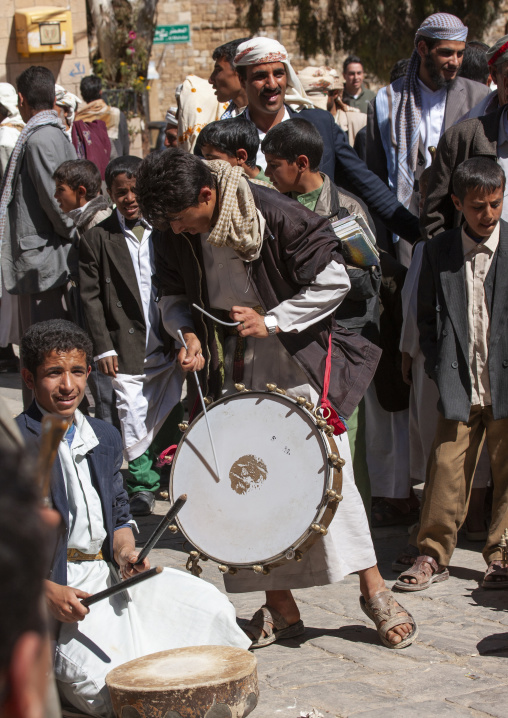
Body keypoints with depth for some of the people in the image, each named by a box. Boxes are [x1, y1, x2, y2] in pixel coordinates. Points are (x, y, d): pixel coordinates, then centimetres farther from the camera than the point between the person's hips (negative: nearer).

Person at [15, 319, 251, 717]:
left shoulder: (105, 437, 13)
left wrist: (125, 551, -2)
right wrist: (46, 591, -23)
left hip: (107, 573, 7)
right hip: (44, 584, -7)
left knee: (209, 607, -8)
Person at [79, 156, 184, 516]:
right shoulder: (98, 238, -2)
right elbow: (91, 296, -2)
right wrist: (103, 347, -7)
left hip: (169, 345, 2)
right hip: (126, 348, -2)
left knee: (169, 414, 12)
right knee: (134, 419, 0)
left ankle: (165, 470, 33)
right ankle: (142, 482, 16)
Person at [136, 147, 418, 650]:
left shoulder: (276, 216, -21)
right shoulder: (171, 236, -6)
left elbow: (334, 282, -15)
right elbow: (171, 297, 10)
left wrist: (271, 321, -20)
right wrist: (187, 333, -11)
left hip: (299, 366, -4)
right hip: (232, 373, 5)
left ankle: (373, 589, 7)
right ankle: (279, 607, 16)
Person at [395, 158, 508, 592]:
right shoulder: (439, 251, 5)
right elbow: (427, 316, 11)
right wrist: (439, 369, 2)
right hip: (460, 387, 1)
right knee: (446, 470, 0)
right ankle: (433, 555, 13)